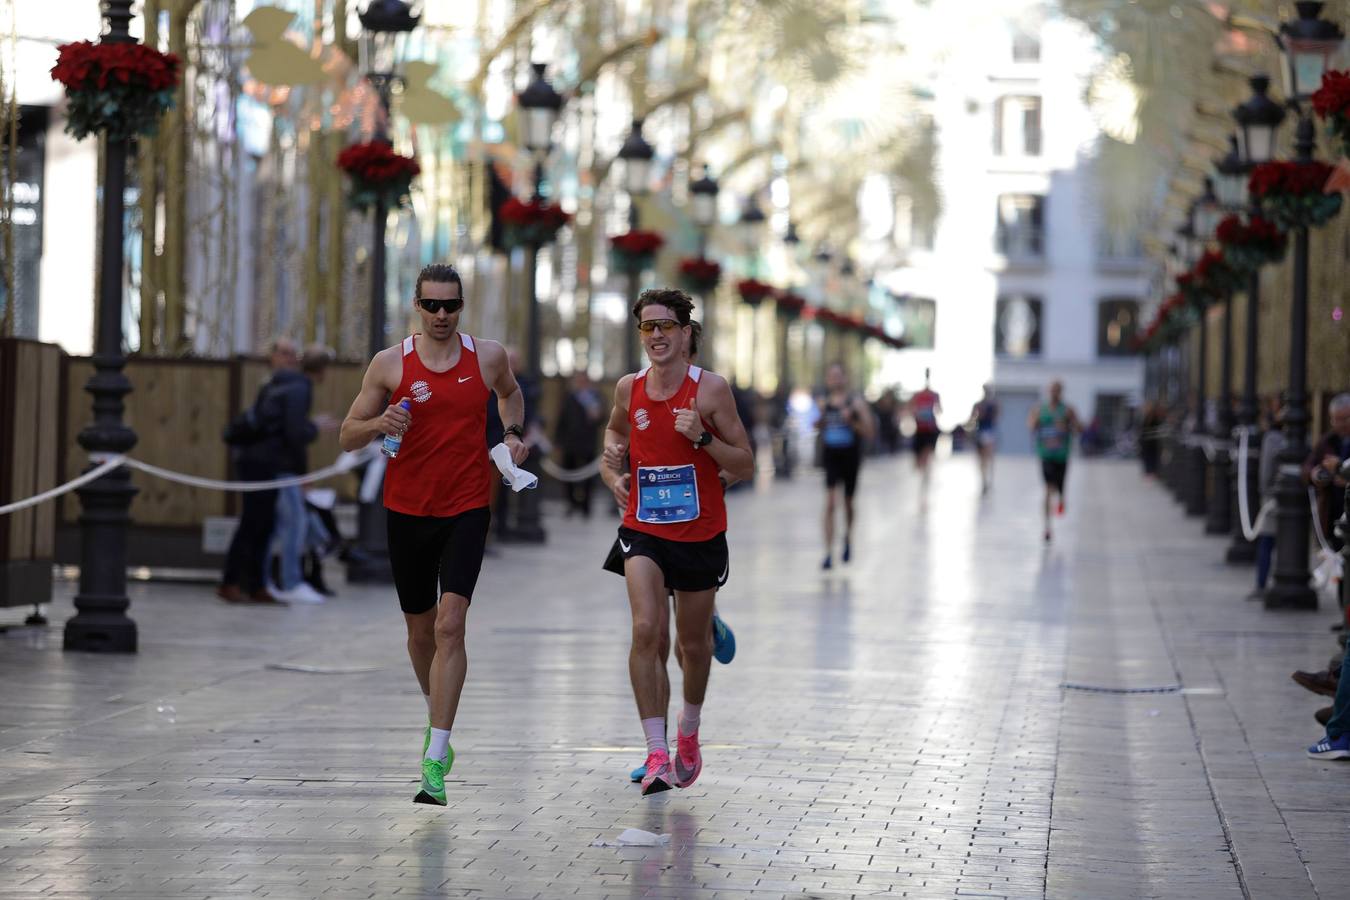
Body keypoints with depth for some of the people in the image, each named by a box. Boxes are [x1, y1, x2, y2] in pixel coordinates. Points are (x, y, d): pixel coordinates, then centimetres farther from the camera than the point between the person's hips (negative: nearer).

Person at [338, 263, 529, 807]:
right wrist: (380, 425, -20)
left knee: (450, 624, -16)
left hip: (467, 509, -1)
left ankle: (435, 760, -18)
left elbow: (509, 392, 25)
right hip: (408, 511, 1)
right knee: (420, 628, 13)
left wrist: (513, 432, 7)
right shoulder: (390, 364, -3)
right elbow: (347, 437, 1)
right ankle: (437, 717, 42)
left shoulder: (487, 356, 0)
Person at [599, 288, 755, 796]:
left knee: (693, 645, 13)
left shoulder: (711, 389, -10)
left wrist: (702, 437, -23)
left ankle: (689, 731, 43)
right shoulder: (628, 389, 0)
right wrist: (611, 468, 5)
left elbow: (745, 467, -8)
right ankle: (656, 753, -20)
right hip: (644, 530, 1)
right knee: (646, 630, -21)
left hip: (700, 535, -1)